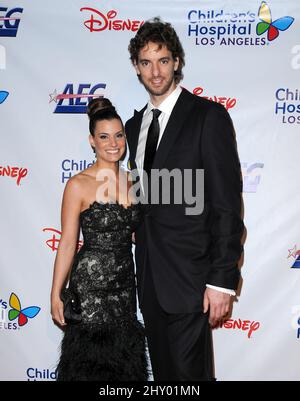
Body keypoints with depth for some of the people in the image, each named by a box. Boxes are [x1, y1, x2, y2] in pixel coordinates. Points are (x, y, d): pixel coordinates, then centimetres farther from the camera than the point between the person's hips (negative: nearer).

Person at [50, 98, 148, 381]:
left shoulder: (133, 182, 5)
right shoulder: (78, 185, -10)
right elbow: (67, 243, -9)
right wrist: (56, 295, -10)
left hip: (125, 282, 5)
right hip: (90, 283, -5)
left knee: (125, 356, 14)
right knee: (91, 360, 5)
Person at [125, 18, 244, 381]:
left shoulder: (208, 116, -10)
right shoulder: (135, 125, 12)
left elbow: (227, 204, -14)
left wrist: (222, 280, -17)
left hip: (189, 273, -6)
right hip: (148, 275, 7)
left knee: (190, 371, 1)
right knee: (162, 369, 17)